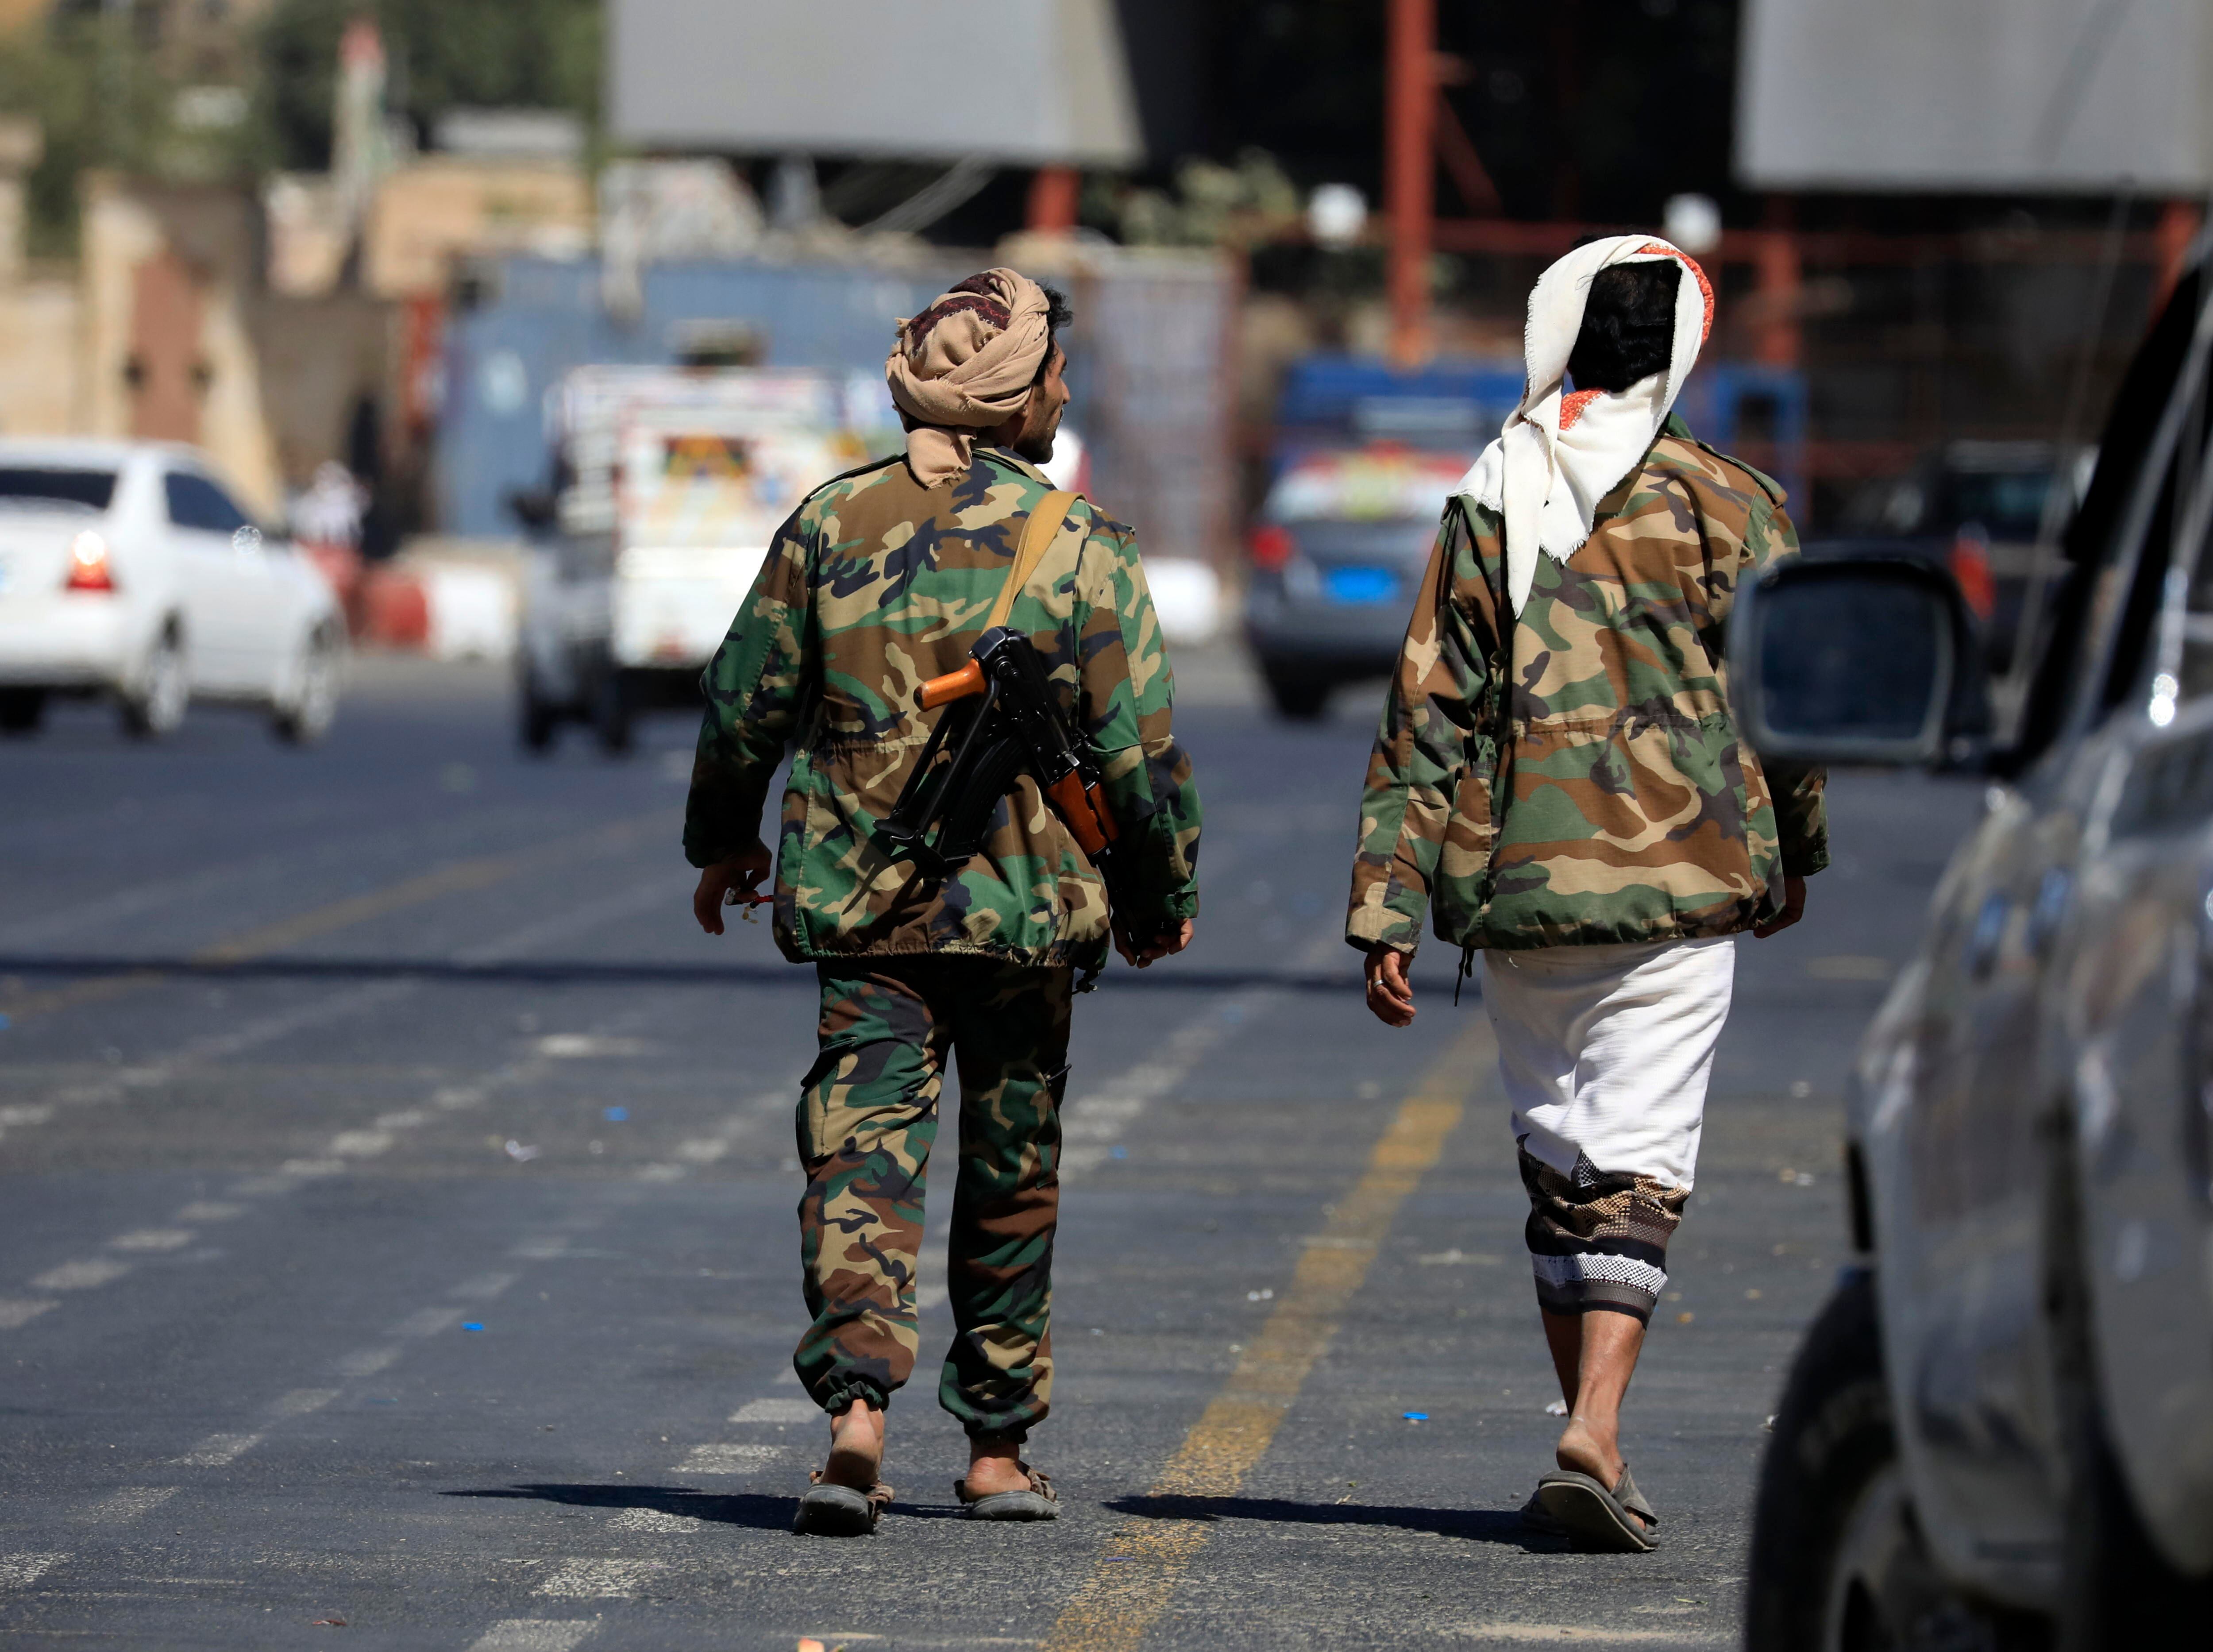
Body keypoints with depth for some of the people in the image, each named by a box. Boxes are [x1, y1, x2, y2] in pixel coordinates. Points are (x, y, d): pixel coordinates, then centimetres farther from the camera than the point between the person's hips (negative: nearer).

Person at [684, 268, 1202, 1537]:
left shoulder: (835, 521, -1)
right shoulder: (1081, 543, -7)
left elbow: (748, 702, 5)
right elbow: (1141, 745, -6)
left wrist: (723, 838, 22)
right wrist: (1166, 894, 9)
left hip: (861, 903, 1)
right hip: (1026, 907, -1)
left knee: (864, 1151, -2)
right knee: (1012, 1175, 12)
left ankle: (858, 1408, -22)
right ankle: (998, 1447, 21)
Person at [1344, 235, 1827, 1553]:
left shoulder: (1488, 510, 4)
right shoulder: (1729, 506, -3)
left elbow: (1428, 717, 2)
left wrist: (1389, 911, 2)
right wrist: (1797, 846, 20)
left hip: (1516, 896, 3)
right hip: (1680, 890, -3)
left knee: (1559, 1158, 16)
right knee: (1638, 1168, -4)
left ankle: (1589, 1433, 19)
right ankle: (1596, 1436, -18)